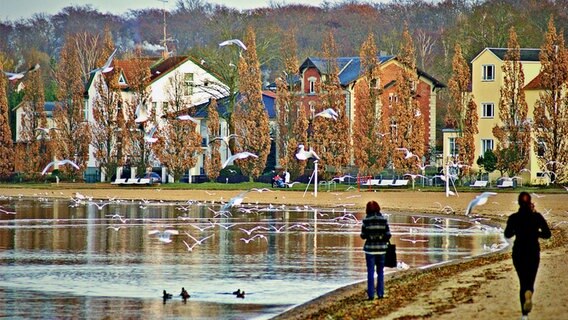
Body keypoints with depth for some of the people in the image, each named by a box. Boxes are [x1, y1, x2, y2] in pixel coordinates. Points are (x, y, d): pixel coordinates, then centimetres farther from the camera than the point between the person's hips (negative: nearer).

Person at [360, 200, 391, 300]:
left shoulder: (366, 220, -7)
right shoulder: (384, 219, -4)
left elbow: (363, 235, -1)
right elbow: (388, 235, -3)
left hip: (370, 248, -1)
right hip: (381, 248, 1)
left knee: (370, 272, 3)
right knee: (380, 271, 14)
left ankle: (371, 294, 0)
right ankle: (380, 293, 14)